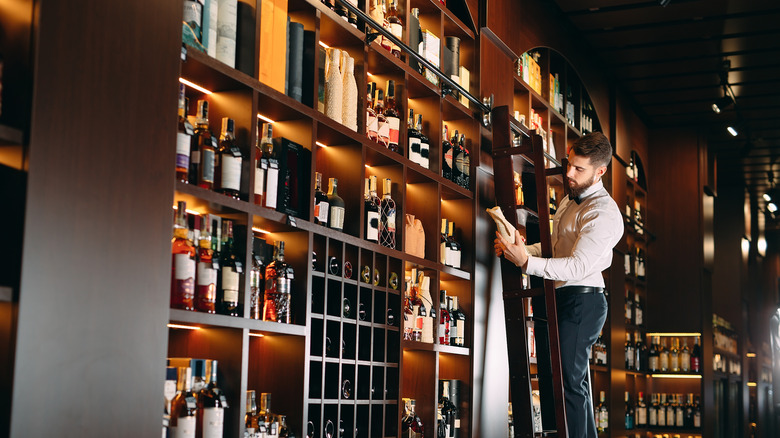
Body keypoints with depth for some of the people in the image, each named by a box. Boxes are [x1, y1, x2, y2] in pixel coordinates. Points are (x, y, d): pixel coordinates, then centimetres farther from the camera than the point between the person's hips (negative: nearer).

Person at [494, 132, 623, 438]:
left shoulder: (603, 213, -15)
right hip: (554, 298, 10)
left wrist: (527, 262, -30)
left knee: (568, 382, -11)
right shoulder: (570, 200, 18)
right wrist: (521, 250, 5)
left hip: (580, 301, -10)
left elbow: (578, 266, -24)